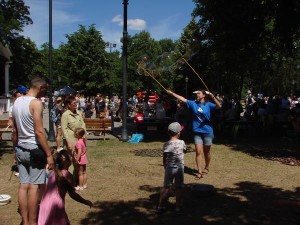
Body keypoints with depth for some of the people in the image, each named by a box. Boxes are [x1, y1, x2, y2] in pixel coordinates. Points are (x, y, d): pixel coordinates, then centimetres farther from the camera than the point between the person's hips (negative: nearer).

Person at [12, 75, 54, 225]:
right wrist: (49, 154, -18)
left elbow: (15, 130, 16)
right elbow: (39, 132, -21)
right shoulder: (36, 103, -15)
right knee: (35, 187, 0)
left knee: (23, 185, 11)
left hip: (21, 149, 8)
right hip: (34, 149, -8)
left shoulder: (17, 101, 10)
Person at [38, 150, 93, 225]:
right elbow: (72, 194, -10)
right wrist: (85, 202, -1)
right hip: (56, 205, -6)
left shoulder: (51, 173, 10)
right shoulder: (67, 175, -9)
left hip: (44, 204, 6)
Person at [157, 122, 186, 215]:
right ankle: (178, 208, 12)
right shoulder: (182, 142, -7)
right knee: (179, 187, 9)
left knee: (166, 187, 10)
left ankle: (160, 206, 13)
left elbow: (164, 158, -3)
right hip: (180, 168, 0)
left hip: (169, 168, 1)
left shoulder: (166, 144, -7)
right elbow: (185, 150, 15)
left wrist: (165, 167, 10)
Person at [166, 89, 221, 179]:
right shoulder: (193, 103, 2)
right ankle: (199, 171, 0)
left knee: (206, 152, 13)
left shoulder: (208, 105, -7)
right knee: (198, 152, -4)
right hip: (197, 132, 2)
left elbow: (219, 106, -22)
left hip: (207, 132, -2)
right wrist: (171, 93, 0)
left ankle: (207, 168, 35)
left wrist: (213, 97, -37)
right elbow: (182, 99, 2)